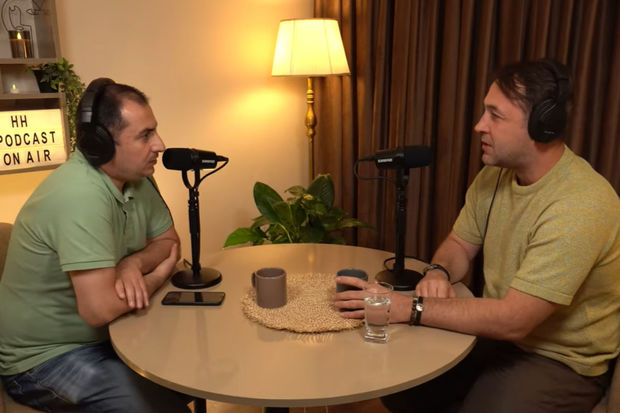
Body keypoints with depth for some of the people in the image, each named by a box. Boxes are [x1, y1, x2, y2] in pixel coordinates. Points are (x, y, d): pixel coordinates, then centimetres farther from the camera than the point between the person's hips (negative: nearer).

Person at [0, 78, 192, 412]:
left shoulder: (137, 177, -4)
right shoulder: (81, 195, -30)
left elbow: (169, 241, 5)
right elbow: (100, 309, -33)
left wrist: (134, 263, -17)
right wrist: (157, 277, -14)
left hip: (105, 335, 8)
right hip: (45, 356, -7)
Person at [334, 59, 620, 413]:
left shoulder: (580, 205, -29)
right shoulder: (496, 173, -3)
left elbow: (513, 320, -31)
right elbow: (461, 244, 8)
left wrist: (409, 308, -30)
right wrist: (438, 273, -15)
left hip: (560, 359, -6)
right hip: (498, 330, 6)